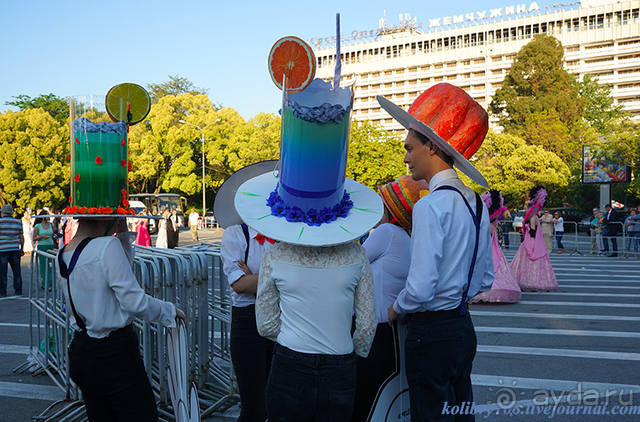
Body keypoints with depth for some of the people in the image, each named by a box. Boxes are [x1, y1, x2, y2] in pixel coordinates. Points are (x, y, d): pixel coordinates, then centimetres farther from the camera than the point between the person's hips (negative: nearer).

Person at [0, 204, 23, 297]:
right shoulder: (18, 222, 6)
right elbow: (21, 237, 8)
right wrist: (21, 249, 15)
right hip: (15, 250, 3)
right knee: (17, 271, 9)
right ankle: (18, 291, 12)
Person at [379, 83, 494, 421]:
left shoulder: (430, 206, -19)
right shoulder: (475, 203, 7)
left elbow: (420, 289, -23)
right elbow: (485, 280, 15)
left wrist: (396, 309, -5)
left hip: (431, 334, -8)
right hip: (464, 328, 9)